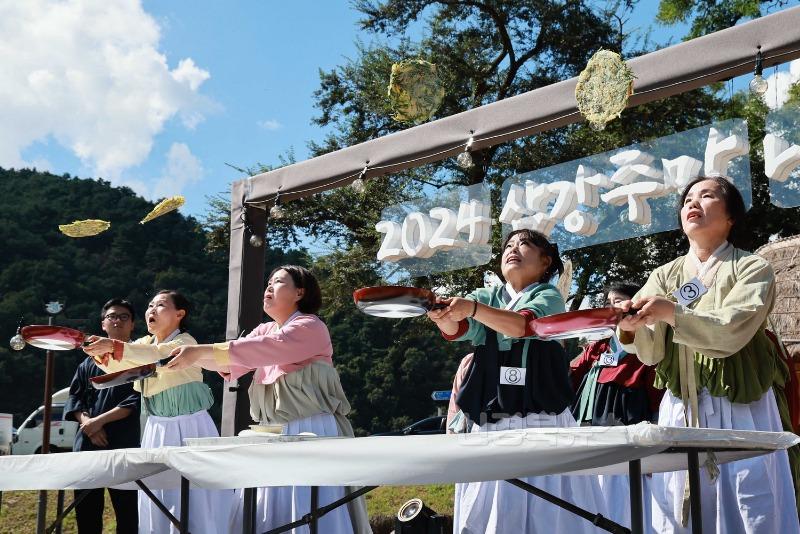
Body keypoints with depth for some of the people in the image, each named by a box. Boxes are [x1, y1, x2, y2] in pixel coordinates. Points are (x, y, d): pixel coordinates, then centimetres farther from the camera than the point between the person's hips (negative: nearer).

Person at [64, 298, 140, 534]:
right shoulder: (90, 362, 17)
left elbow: (137, 400, -8)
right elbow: (75, 398, 11)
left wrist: (100, 420, -14)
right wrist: (87, 423, -9)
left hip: (125, 446, -4)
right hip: (88, 445, 4)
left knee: (126, 510, -1)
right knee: (86, 509, 7)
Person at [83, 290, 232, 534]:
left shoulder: (185, 342, -12)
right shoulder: (145, 342, 11)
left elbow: (156, 356, -32)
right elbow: (121, 368, -4)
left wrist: (113, 346, -41)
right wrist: (102, 353, -24)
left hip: (188, 428, -7)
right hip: (157, 429, 7)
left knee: (192, 502, -5)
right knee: (156, 502, 9)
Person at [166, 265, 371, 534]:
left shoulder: (311, 327, -11)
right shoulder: (264, 330, 15)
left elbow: (264, 350, -24)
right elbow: (234, 361, 3)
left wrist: (200, 350, -27)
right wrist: (195, 356, -16)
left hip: (311, 432, -8)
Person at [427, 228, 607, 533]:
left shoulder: (549, 297, 3)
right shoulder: (487, 296, 15)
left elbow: (525, 325, -20)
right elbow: (456, 330, -5)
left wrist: (472, 308, -35)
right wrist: (441, 313, -29)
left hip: (540, 420, -4)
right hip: (488, 423, 4)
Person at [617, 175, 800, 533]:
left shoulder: (752, 269, -1)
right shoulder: (664, 276, 10)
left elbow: (731, 332, -18)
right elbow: (652, 352, -2)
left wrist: (671, 312, -31)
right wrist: (631, 328, -24)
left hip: (741, 411, -3)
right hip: (680, 412, 4)